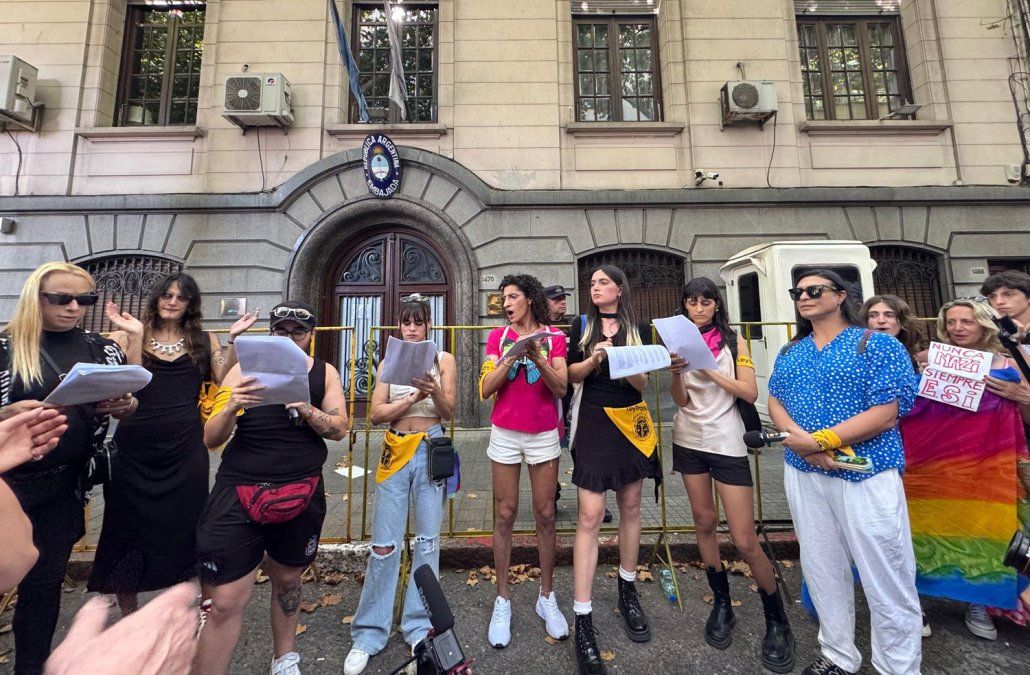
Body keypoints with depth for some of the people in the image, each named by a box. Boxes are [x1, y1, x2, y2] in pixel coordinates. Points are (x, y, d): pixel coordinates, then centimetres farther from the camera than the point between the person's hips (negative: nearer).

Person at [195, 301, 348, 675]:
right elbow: (210, 439, 0)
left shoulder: (324, 373, 4)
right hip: (239, 490, -1)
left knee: (287, 578, 19)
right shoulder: (244, 369, 1)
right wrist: (231, 408, -21)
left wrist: (307, 410, -23)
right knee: (225, 601, -5)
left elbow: (340, 428, -5)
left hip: (301, 490, 2)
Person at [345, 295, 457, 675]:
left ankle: (419, 628, 25)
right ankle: (369, 634, 21)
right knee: (384, 544, 4)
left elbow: (449, 412, -5)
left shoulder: (443, 360, 4)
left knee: (427, 541, 8)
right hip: (395, 451, 1)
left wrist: (435, 391, -26)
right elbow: (376, 413, -1)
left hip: (431, 450, -1)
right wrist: (414, 397, -15)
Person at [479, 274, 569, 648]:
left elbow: (561, 389, -8)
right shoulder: (498, 336, 4)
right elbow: (485, 390, -5)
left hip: (544, 435, 0)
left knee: (545, 514, 7)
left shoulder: (554, 336, 1)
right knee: (505, 514, 7)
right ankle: (502, 600, 22)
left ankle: (546, 596, 26)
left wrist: (539, 360, -23)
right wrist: (509, 359, -19)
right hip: (505, 434, 1)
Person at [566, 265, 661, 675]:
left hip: (631, 421, 3)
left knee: (630, 506, 13)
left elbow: (643, 383, 3)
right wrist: (595, 359, -16)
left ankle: (628, 590, 34)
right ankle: (583, 619, 2)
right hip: (594, 421, -2)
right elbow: (572, 374, 2)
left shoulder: (639, 329, 6)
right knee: (590, 515, -7)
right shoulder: (581, 326, 4)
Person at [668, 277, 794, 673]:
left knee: (745, 540, -2)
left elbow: (751, 393, -8)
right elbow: (681, 400, -4)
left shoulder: (733, 341, -1)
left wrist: (711, 371, -17)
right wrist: (677, 372, -22)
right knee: (704, 522, 13)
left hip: (726, 442, -2)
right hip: (689, 441, 3)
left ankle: (778, 622, 21)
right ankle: (722, 604, 32)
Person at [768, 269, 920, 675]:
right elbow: (774, 403, 6)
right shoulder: (790, 352, 10)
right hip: (803, 473, 5)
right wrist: (799, 439, -14)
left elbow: (885, 414, -14)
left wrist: (819, 440, -19)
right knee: (821, 569, 16)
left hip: (866, 474, -5)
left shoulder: (877, 344, -6)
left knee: (887, 579, 6)